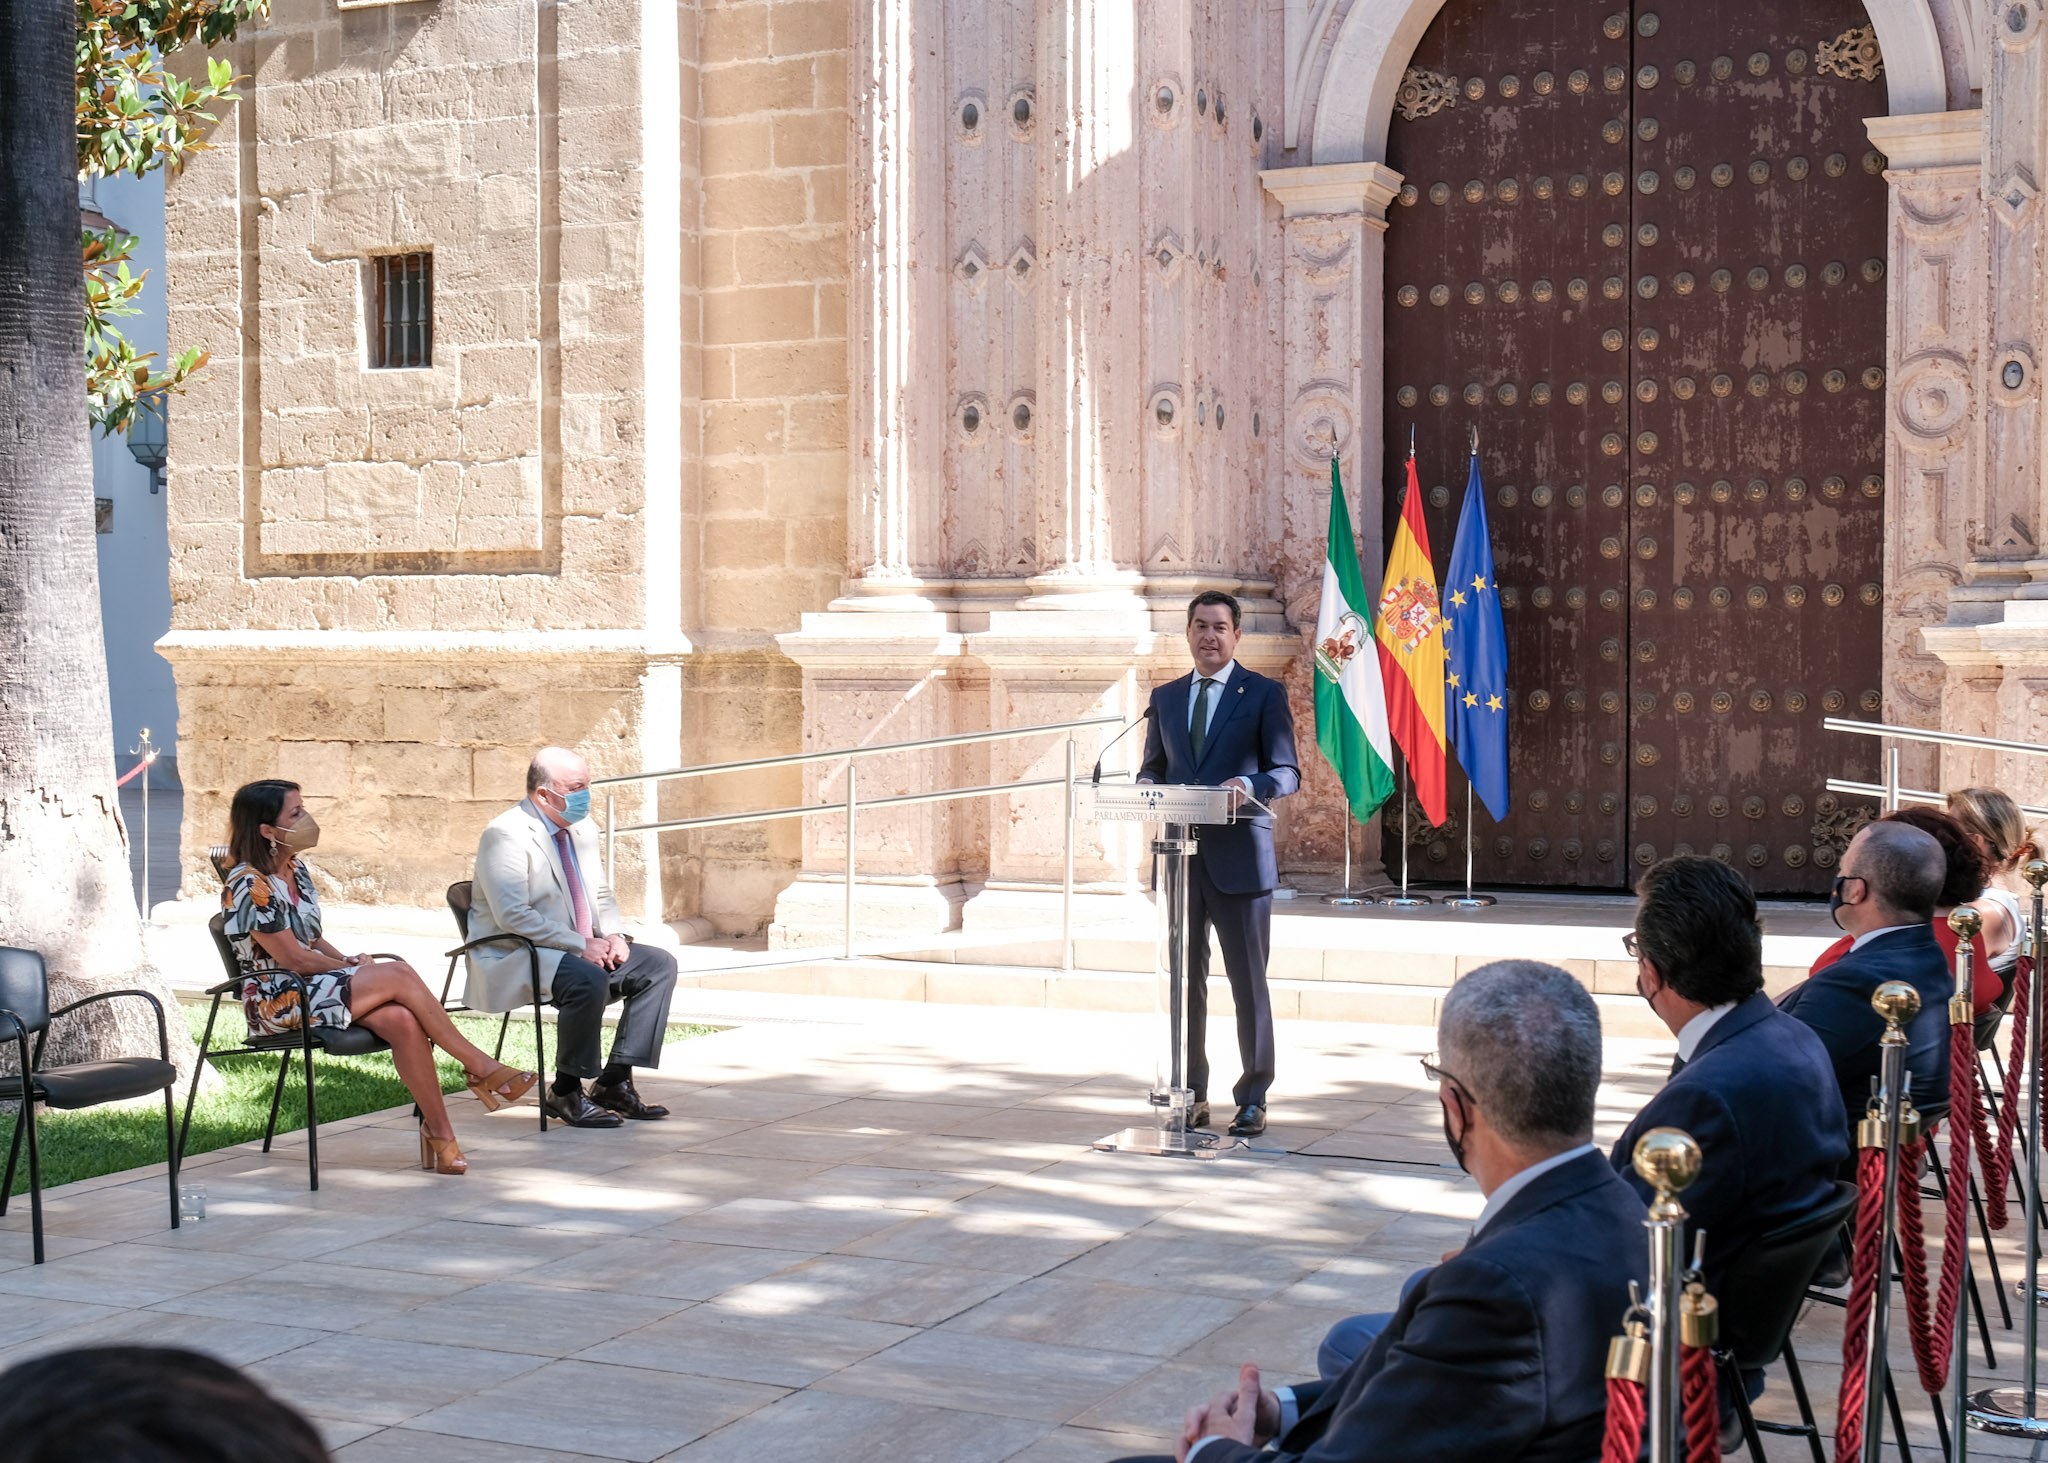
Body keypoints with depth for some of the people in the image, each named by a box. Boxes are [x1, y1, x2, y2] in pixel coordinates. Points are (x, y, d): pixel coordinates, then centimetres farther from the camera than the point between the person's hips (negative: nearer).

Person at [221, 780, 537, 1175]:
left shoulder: (296, 870, 13)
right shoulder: (248, 885, -14)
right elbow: (292, 958, -16)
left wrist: (349, 961, 1)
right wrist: (350, 967, -5)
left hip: (312, 987, 8)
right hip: (278, 1002, -8)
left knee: (401, 1019, -24)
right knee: (399, 975, -25)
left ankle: (439, 1131, -25)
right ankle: (480, 1067, -16)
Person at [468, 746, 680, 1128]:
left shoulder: (581, 831, 11)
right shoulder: (507, 835, -16)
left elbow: (601, 895, 21)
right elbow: (514, 917, -24)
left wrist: (612, 935, -1)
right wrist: (581, 945, -23)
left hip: (583, 951, 9)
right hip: (515, 959, -9)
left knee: (659, 964, -3)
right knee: (589, 980, -35)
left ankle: (614, 1081, -4)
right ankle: (564, 1092, -17)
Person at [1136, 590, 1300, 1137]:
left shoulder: (1265, 694, 2)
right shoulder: (1165, 697, 16)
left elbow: (1288, 773, -2)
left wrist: (1249, 783, -22)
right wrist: (1147, 784, -5)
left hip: (1238, 856, -4)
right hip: (1179, 856, 4)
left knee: (1248, 983, -1)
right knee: (1184, 980, 8)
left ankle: (1252, 1099, 8)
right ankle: (1191, 1096, 16)